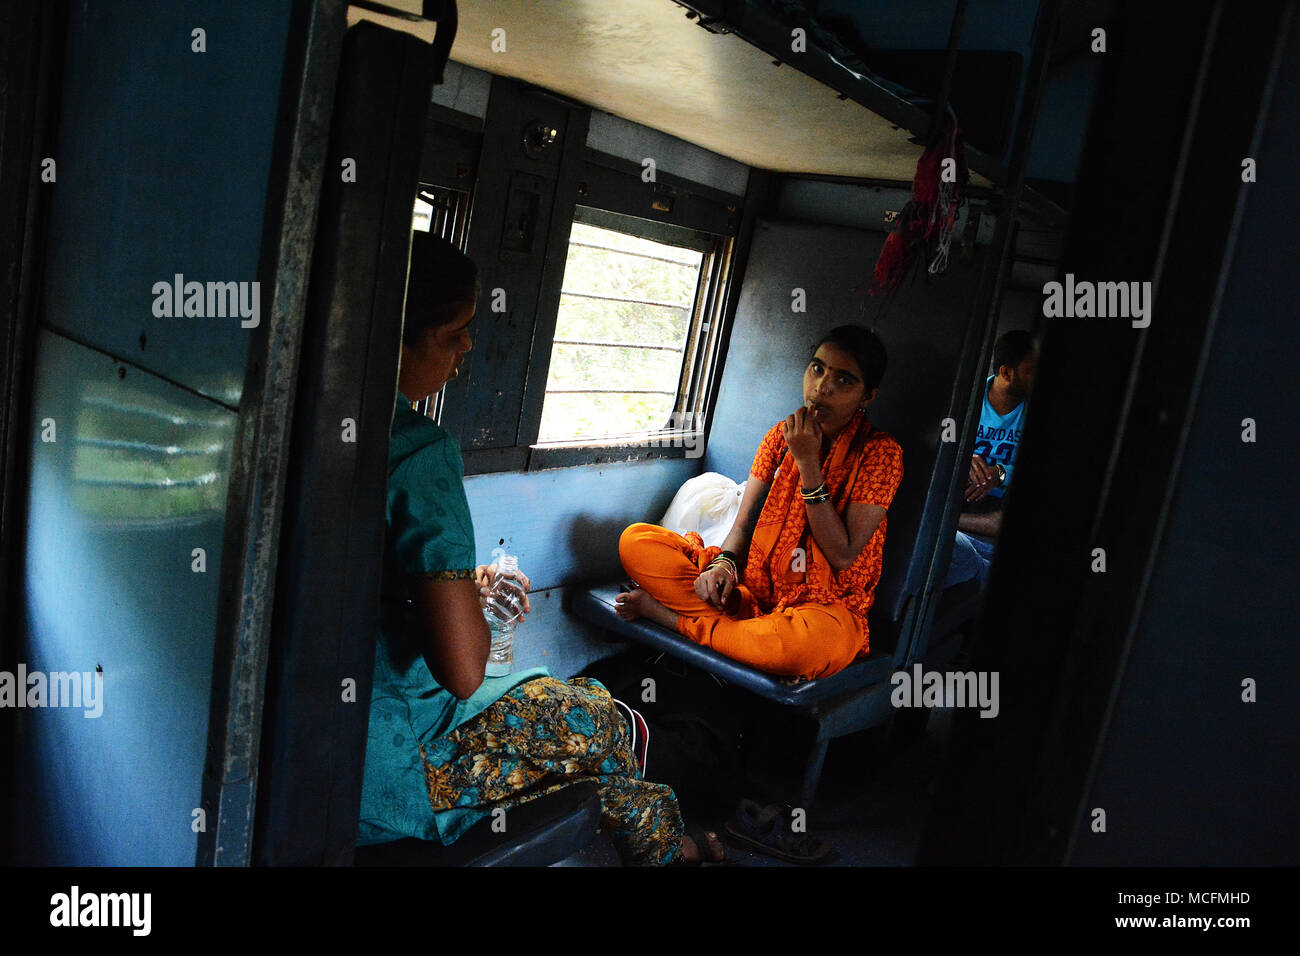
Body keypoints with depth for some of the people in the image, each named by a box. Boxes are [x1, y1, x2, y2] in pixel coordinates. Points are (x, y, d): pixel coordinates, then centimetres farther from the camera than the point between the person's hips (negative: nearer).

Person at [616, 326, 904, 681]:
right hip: (754, 586, 4)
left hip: (822, 604, -3)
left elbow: (843, 556, -13)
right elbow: (744, 523, 8)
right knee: (635, 539, -10)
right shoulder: (781, 435, 8)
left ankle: (670, 615, -20)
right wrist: (724, 562, -16)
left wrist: (807, 462, -16)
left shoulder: (881, 452, -7)